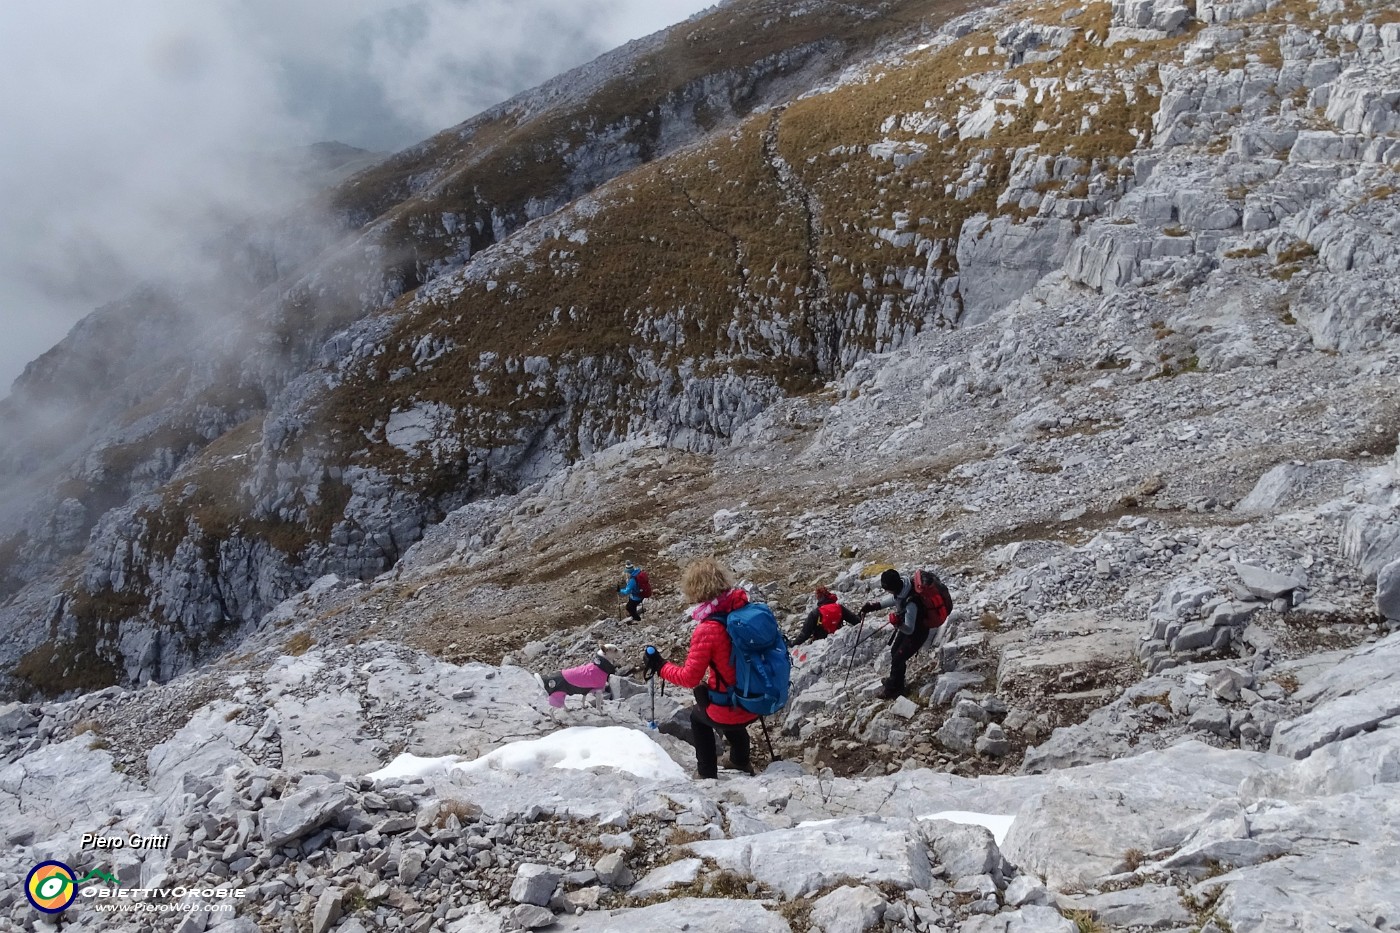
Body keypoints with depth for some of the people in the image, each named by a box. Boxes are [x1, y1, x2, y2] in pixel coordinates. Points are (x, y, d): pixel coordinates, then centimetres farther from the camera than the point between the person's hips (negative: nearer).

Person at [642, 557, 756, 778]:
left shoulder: (707, 631, -25)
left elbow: (689, 678, -19)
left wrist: (659, 666, -4)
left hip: (731, 712, -5)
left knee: (698, 716, 30)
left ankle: (708, 775, 36)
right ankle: (741, 764, 57)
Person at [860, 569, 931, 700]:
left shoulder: (911, 603, -41)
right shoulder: (901, 587, -18)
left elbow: (909, 630, -32)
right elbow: (894, 599, 6)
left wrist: (899, 624, -52)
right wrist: (873, 606, -1)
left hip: (917, 631, -9)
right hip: (906, 626, 9)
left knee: (898, 659, -2)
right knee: (894, 651, 22)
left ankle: (893, 689, 19)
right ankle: (894, 681, 43)